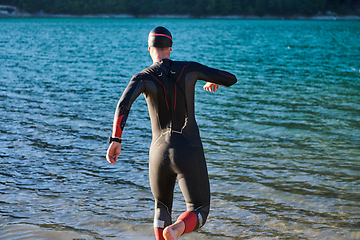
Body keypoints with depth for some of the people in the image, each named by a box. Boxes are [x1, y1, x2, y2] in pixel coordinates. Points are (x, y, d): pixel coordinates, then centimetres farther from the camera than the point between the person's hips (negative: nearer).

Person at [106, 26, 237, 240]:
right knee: (198, 213, 4)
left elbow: (124, 103, -20)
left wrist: (116, 140, -19)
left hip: (159, 153, 2)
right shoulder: (190, 69, 3)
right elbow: (231, 79, 12)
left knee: (162, 207, 28)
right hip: (189, 152, -2)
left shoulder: (143, 77, 1)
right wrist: (215, 81, 35)